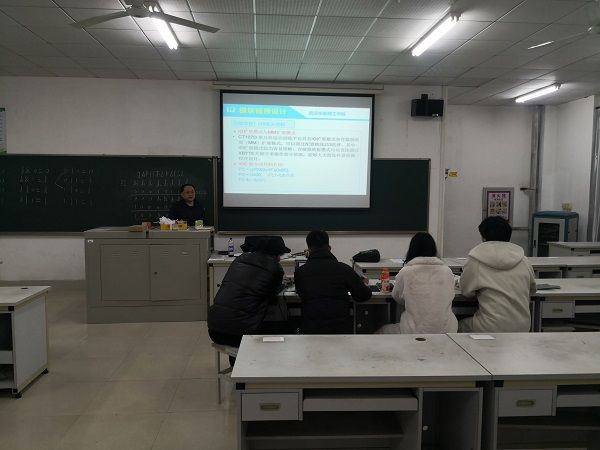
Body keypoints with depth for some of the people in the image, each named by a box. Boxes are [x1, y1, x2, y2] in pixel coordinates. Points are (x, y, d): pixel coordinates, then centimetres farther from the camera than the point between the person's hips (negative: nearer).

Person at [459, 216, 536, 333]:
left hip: (492, 329, -5)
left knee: (461, 326, 21)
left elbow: (466, 291, 2)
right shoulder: (523, 261, 3)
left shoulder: (475, 261, -9)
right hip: (522, 328, 5)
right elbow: (532, 288, 17)